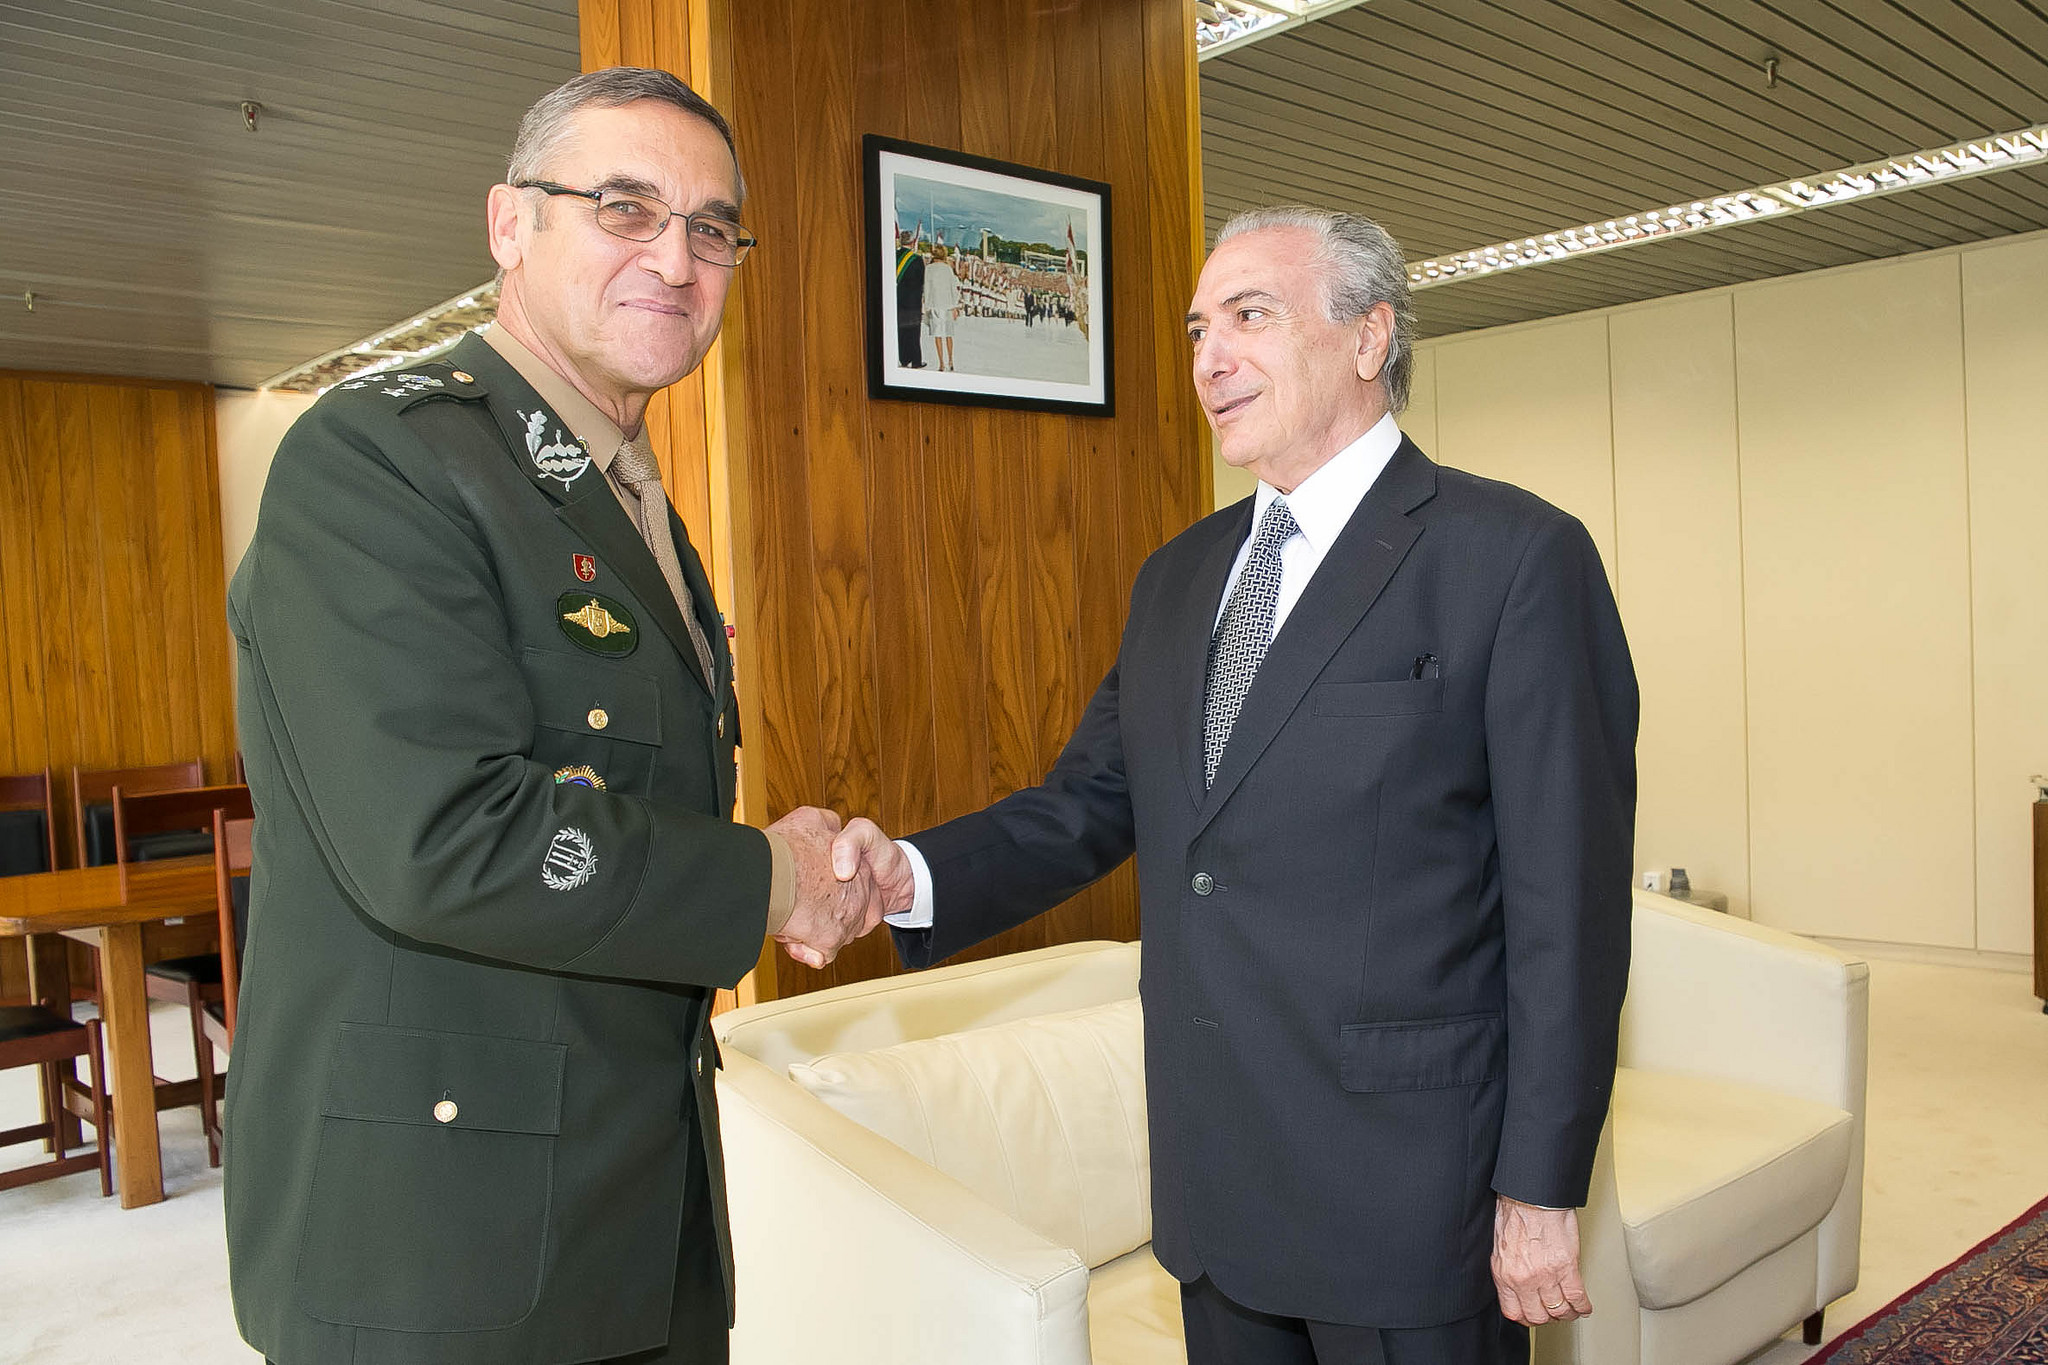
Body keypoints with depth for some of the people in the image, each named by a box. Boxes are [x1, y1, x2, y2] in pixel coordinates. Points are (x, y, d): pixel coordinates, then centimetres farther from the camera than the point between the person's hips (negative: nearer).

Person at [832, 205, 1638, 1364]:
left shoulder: (1517, 557, -11)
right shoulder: (1178, 578, 10)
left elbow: (1568, 896, -12)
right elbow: (1089, 802, 6)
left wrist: (1543, 1188, -12)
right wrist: (913, 876, -12)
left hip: (1407, 1188, -5)